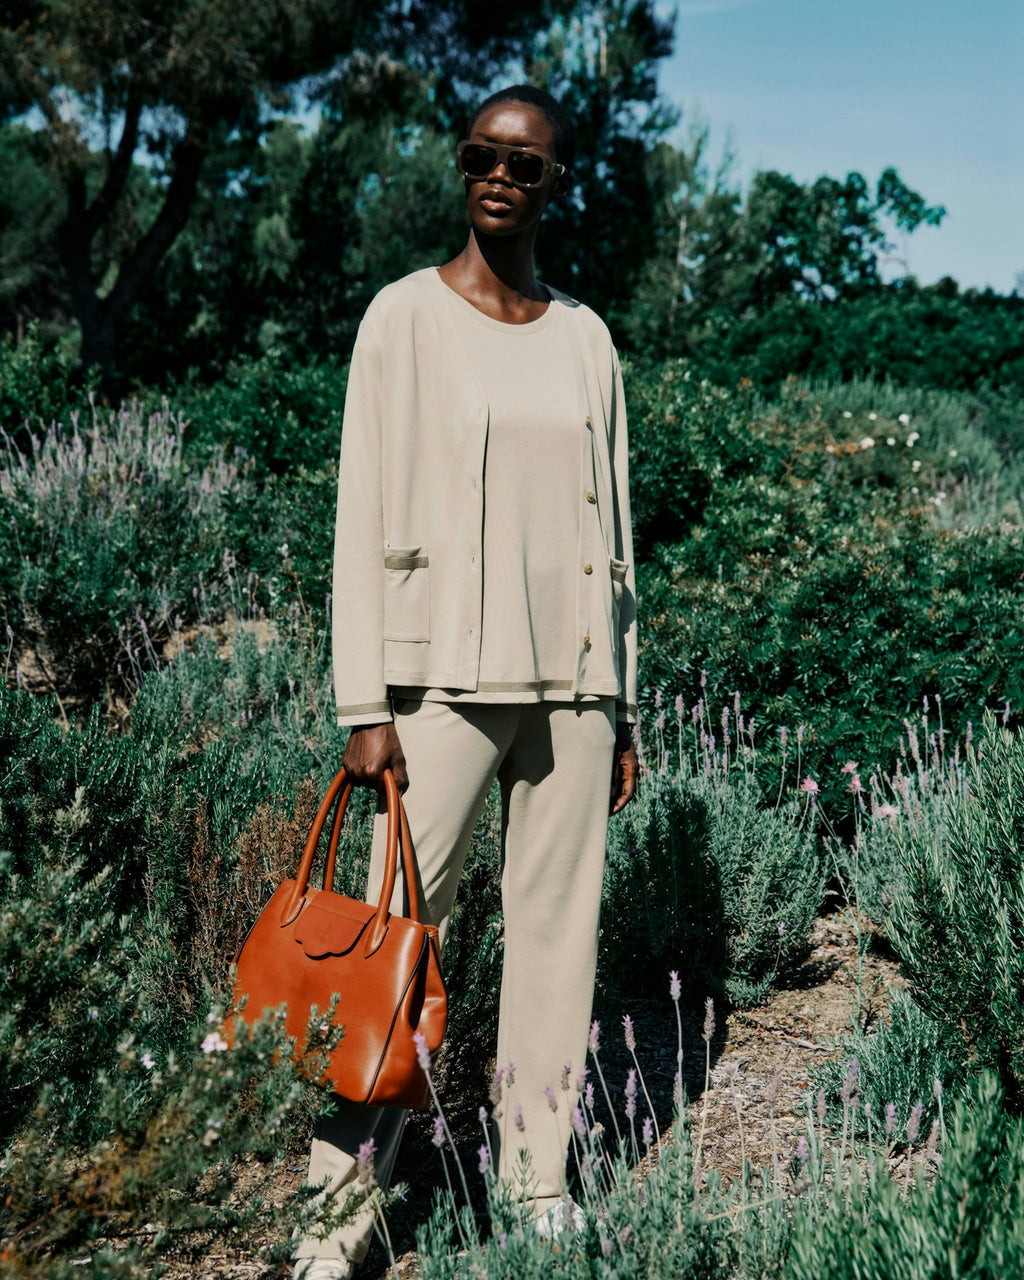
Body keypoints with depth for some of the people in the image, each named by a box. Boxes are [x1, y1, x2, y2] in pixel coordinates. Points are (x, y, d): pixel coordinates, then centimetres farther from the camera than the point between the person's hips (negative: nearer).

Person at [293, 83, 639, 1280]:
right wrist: (366, 708, -10)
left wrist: (620, 707, 12)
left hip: (572, 677, 4)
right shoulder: (407, 315, 0)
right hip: (451, 675, -4)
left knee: (558, 924, 7)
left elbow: (610, 527, 14)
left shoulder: (586, 337, 12)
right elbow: (364, 516, -4)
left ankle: (535, 1175, 21)